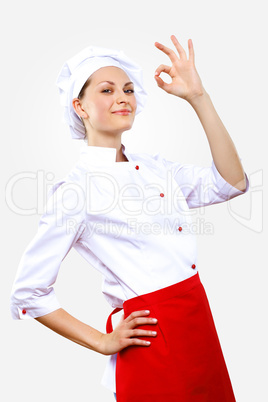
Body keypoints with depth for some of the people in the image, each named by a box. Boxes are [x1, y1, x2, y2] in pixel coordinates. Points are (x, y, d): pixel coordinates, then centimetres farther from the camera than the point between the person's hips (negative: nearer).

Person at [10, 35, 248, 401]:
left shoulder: (155, 167, 8)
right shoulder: (76, 189, -11)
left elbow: (231, 183, -4)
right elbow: (28, 295, -9)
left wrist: (198, 97, -7)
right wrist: (103, 342, -7)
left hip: (200, 328, 7)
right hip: (154, 349, -6)